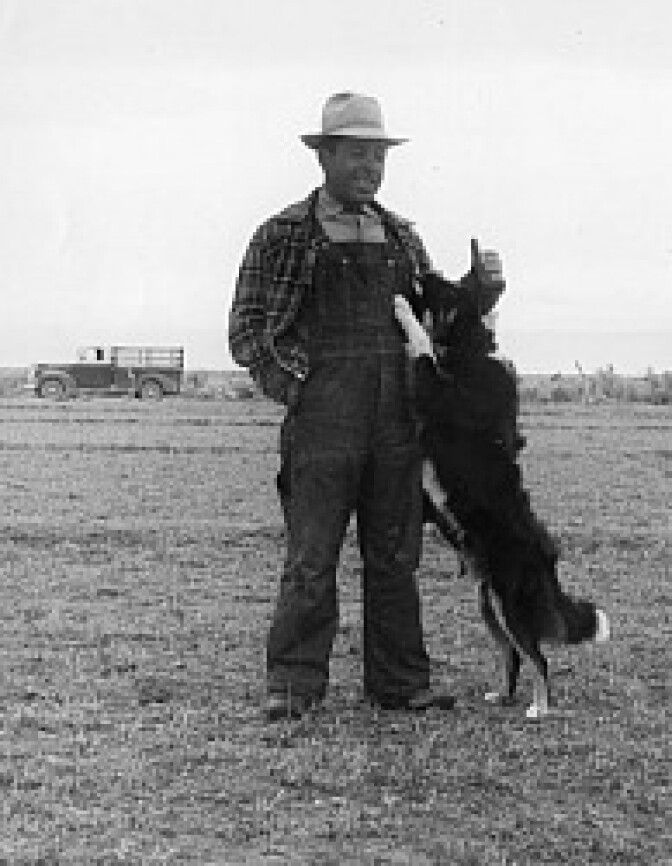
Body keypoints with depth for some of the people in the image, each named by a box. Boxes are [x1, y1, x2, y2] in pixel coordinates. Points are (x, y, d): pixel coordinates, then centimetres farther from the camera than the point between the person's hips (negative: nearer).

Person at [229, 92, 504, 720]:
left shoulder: (400, 235, 18)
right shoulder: (283, 235, 4)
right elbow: (245, 330, 4)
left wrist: (477, 284, 6)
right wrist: (291, 383, -8)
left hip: (397, 418, 5)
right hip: (322, 421, -4)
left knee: (395, 556, 7)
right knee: (312, 557, -6)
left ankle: (399, 683, 14)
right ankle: (292, 683, 2)